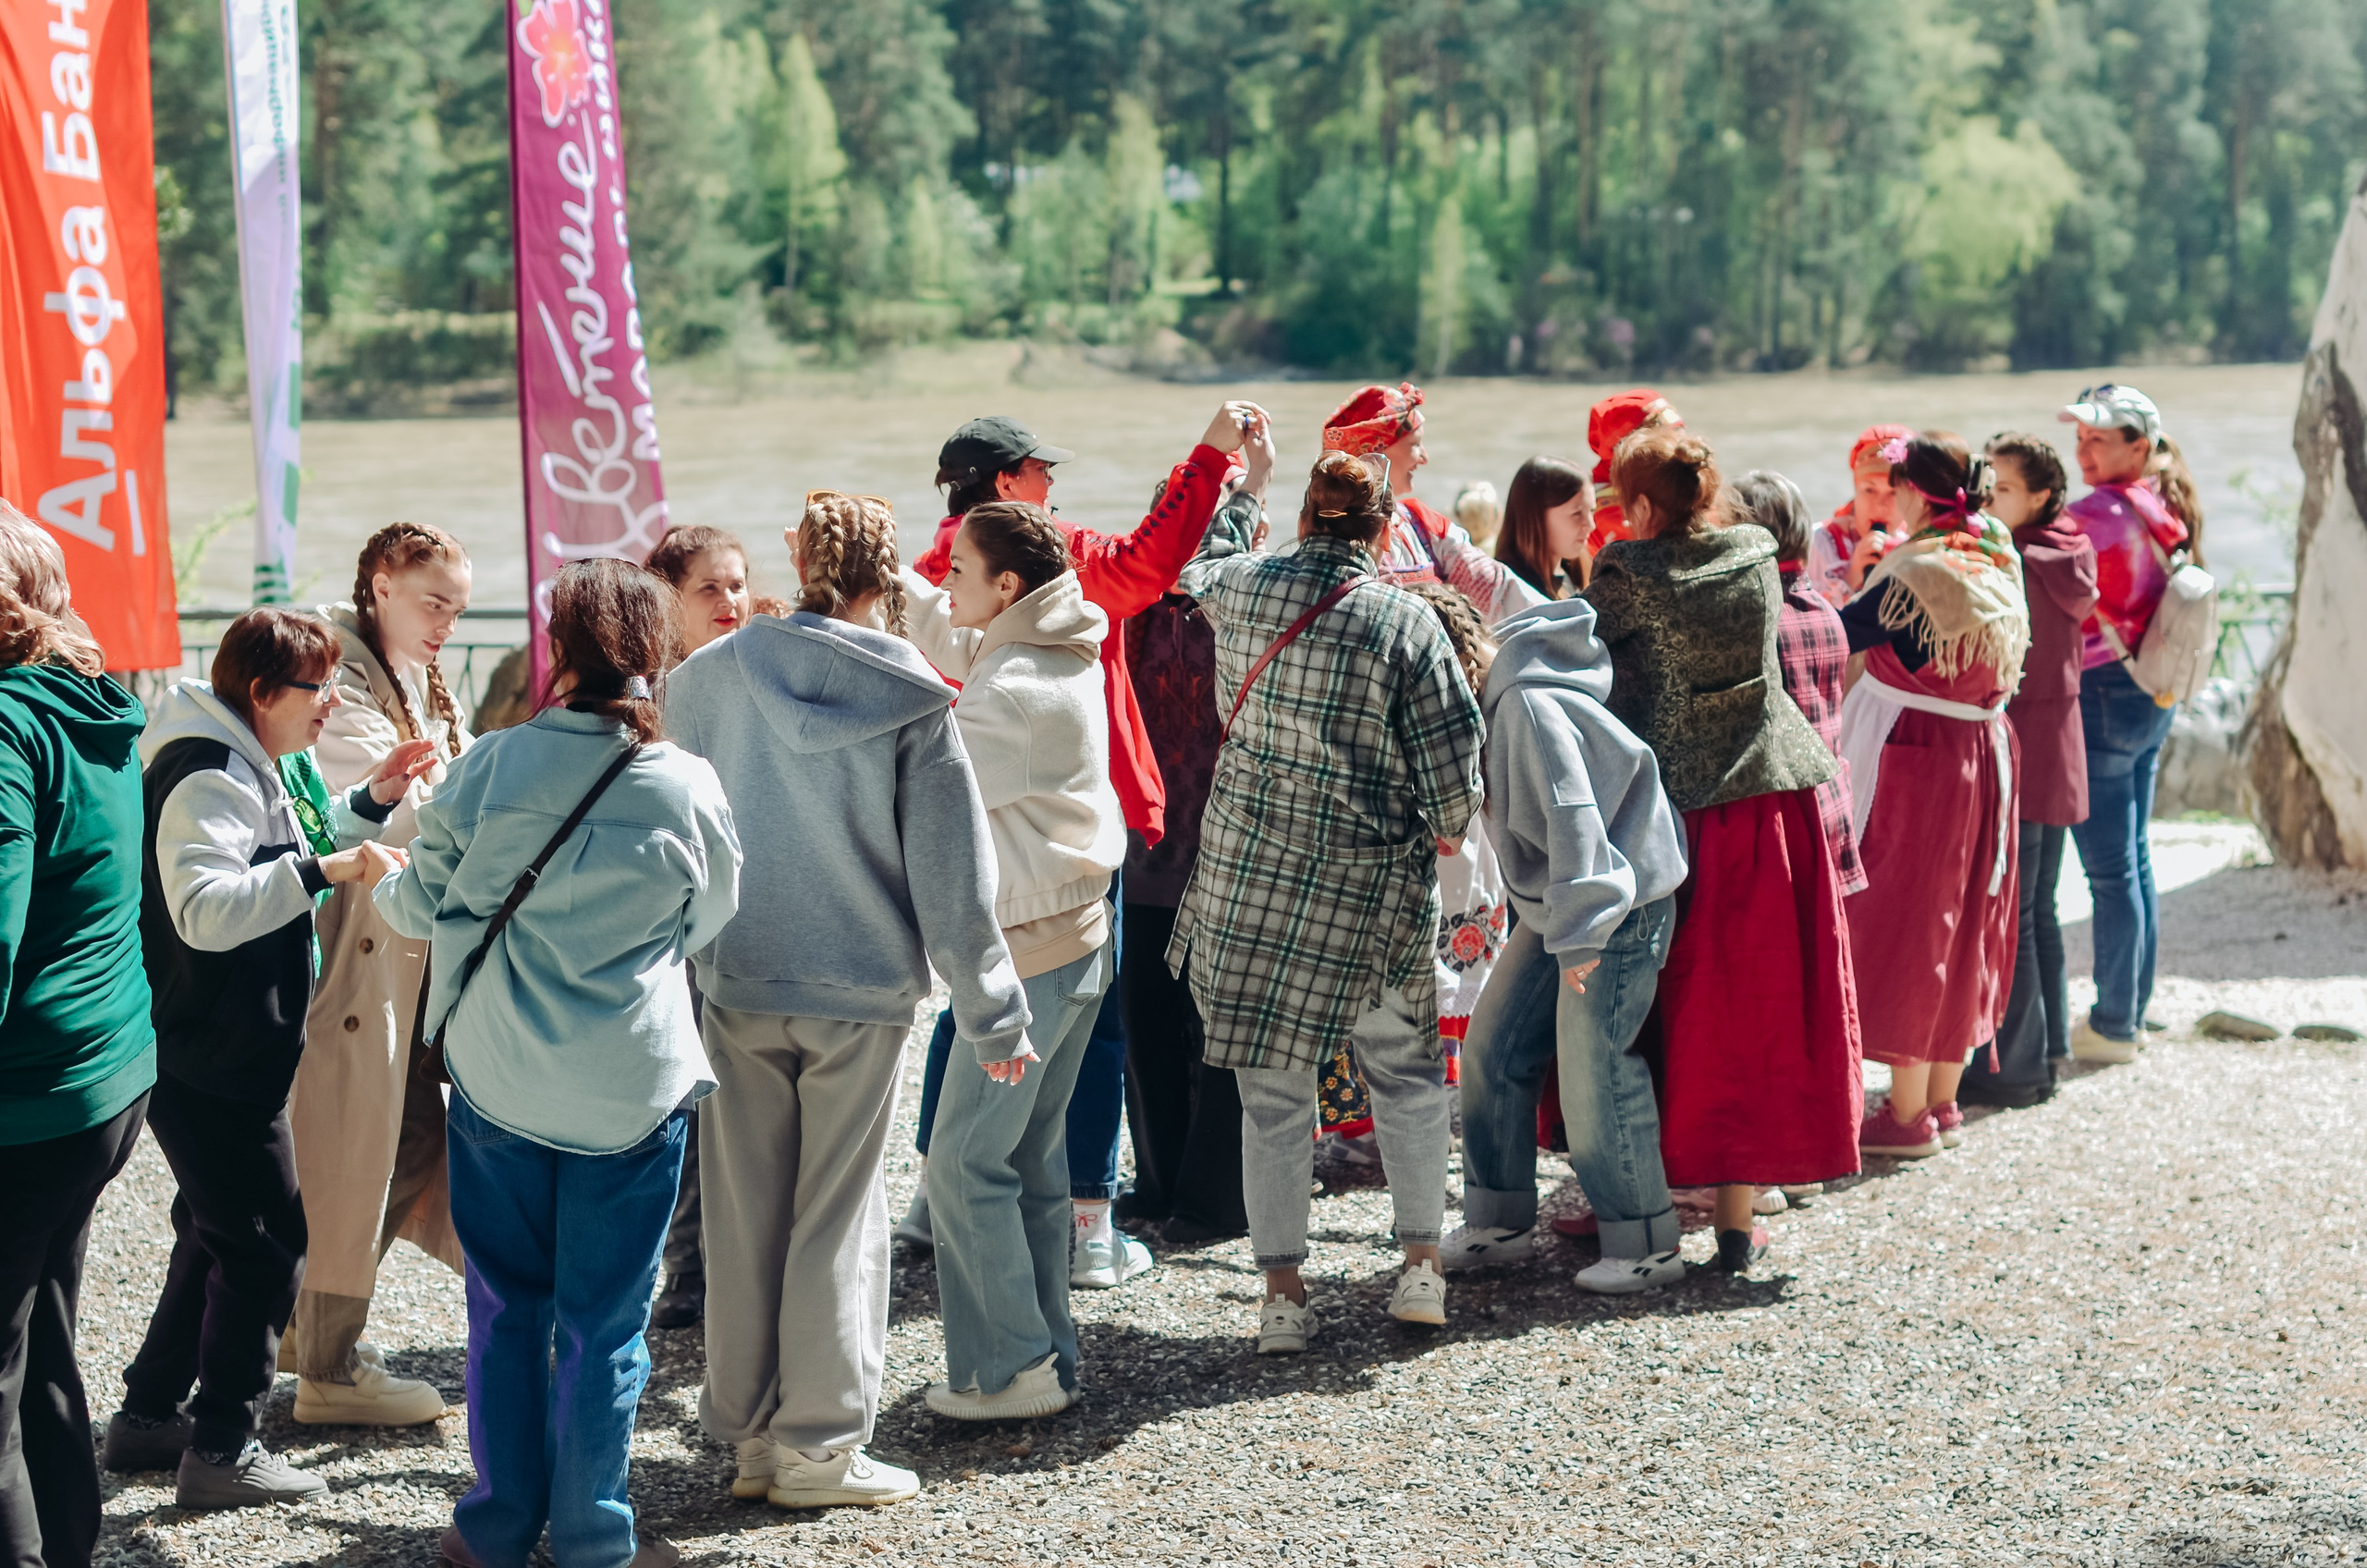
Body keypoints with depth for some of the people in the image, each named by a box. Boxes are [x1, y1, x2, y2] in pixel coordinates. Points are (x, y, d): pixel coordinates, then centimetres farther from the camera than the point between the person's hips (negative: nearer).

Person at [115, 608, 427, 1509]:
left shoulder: (259, 767, 13)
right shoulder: (207, 779, -20)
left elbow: (285, 856, 28)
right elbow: (206, 909, -33)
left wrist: (369, 803, 14)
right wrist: (321, 871, -37)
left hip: (232, 1053, 11)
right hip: (207, 1058, -11)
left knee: (219, 1232, 20)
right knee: (266, 1240, -5)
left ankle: (149, 1415, 29)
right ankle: (222, 1450, 1)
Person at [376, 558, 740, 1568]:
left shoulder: (485, 769, -8)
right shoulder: (690, 791, -9)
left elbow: (420, 905, 5)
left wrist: (381, 889, 27)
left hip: (496, 1075, 2)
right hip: (631, 1087, -1)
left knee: (506, 1305, 15)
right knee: (604, 1321, 8)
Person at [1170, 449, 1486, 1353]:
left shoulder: (1240, 587, -1)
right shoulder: (1405, 622, -10)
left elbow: (1199, 566, 25)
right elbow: (1452, 764, -8)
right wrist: (1446, 831, 13)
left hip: (1246, 872, 2)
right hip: (1370, 888, -2)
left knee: (1272, 1091, 7)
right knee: (1405, 1073, 18)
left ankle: (1282, 1293, 7)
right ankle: (1422, 1266, 18)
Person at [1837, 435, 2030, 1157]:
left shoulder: (1918, 573, -18)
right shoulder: (1996, 564, 6)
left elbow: (1837, 636, -18)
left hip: (1915, 756, -8)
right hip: (1981, 751, 8)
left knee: (1904, 926, -1)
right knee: (1957, 924, 15)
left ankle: (1908, 1115, 2)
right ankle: (1943, 1099, 24)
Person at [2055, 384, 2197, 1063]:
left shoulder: (2102, 513, -18)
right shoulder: (2165, 509, 9)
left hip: (2099, 697, -9)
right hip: (2151, 699, 9)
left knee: (2110, 872, -1)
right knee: (2134, 862, 15)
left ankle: (2114, 1026, 6)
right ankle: (2134, 1012, 23)